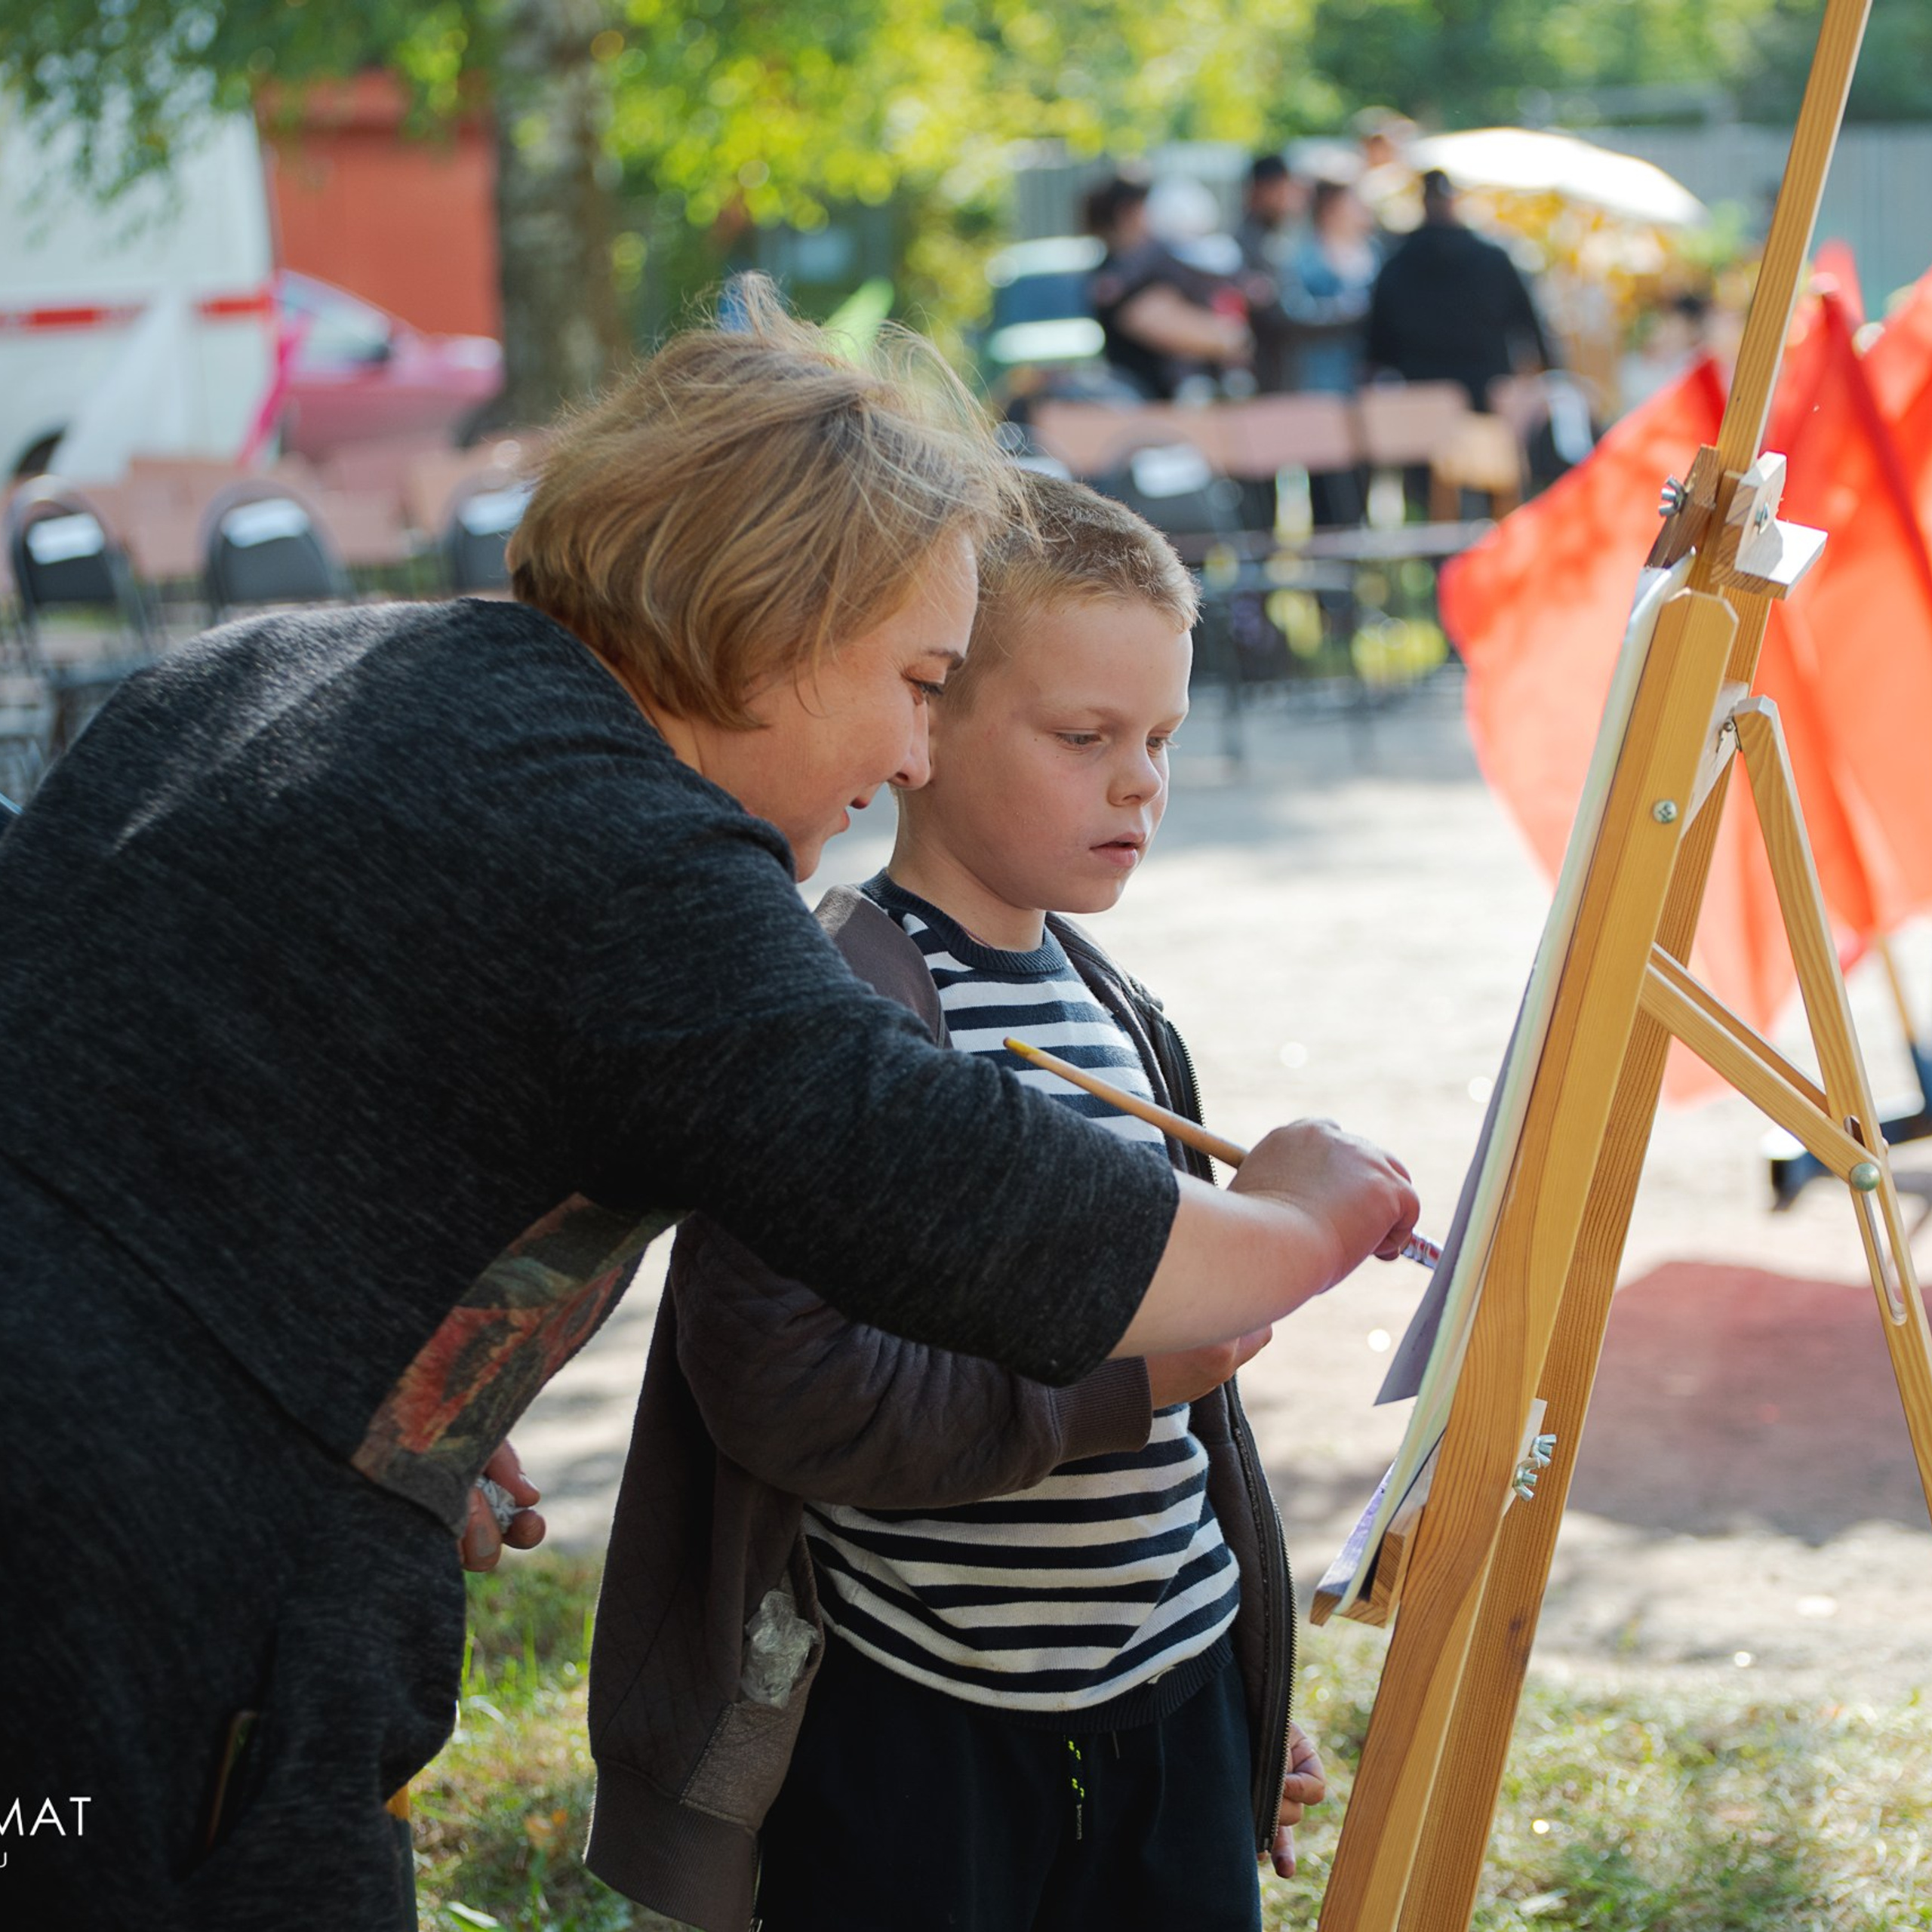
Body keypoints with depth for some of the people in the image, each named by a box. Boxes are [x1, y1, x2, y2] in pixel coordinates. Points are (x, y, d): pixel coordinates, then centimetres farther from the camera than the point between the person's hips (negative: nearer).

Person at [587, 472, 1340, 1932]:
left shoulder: (1114, 1009, 12)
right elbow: (785, 1387, -24)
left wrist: (1256, 1696, 24)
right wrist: (1110, 1373, -24)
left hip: (1172, 1700, 8)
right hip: (915, 1729, -7)